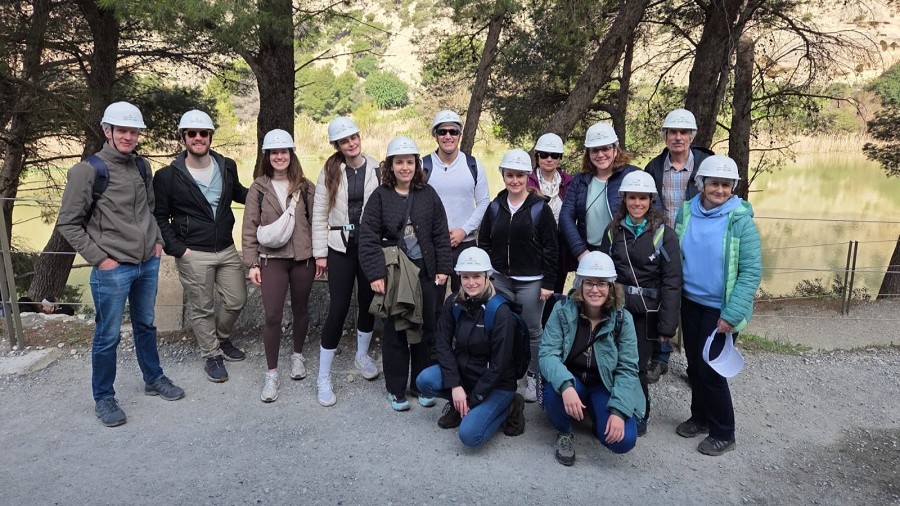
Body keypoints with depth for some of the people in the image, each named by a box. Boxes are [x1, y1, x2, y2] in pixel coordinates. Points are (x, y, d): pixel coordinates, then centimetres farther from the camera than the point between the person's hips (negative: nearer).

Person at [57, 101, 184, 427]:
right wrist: (99, 258, -12)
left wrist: (157, 241, 10)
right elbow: (68, 223, -8)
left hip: (148, 264, 6)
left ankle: (154, 379, 36)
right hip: (113, 270, -6)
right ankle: (103, 398, 21)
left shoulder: (141, 166, 7)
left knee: (146, 325, 20)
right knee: (108, 336, 5)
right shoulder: (88, 170, -11)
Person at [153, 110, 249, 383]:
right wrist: (177, 249, -12)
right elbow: (159, 217, -3)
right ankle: (212, 355, 26)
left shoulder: (227, 166, 2)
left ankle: (222, 338, 39)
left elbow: (239, 193, 22)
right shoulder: (168, 176, -8)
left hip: (227, 250, 4)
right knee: (202, 309, 7)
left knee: (236, 301, 11)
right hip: (193, 255, -4)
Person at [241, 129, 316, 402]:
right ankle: (272, 374, 8)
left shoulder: (305, 187, 3)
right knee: (272, 316, -5)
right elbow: (249, 228, 1)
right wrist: (252, 263, -4)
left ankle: (298, 355, 37)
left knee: (300, 309, 14)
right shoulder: (258, 188, 1)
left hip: (303, 257, 1)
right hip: (271, 259, -1)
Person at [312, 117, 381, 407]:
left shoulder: (376, 169, -1)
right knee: (338, 308, -3)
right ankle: (323, 377, 10)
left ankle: (362, 355, 39)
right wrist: (320, 253, -3)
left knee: (368, 302, 13)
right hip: (341, 247, -1)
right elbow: (319, 214, 1)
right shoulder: (330, 172, 0)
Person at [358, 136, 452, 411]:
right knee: (394, 331, 6)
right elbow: (368, 239, -6)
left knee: (425, 329, 10)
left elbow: (441, 234, 5)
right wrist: (375, 274, -13)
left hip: (424, 272, 2)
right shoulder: (380, 196, -3)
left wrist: (443, 268, 1)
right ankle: (396, 389, 20)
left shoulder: (428, 194, 4)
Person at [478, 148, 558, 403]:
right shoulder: (495, 207, 5)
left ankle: (533, 377, 20)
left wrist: (548, 283, -8)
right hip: (500, 280, 4)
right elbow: (484, 243, 11)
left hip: (531, 282, -3)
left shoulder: (540, 208, -6)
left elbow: (550, 248, -6)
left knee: (532, 331, 6)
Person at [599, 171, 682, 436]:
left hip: (646, 312, -3)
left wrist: (667, 324, -10)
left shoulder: (664, 234, -5)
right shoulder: (613, 231, 6)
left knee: (637, 365, 1)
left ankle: (639, 415, 25)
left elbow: (672, 282, -8)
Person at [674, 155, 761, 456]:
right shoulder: (686, 212, -1)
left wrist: (732, 314, -19)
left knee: (710, 368, -1)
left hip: (720, 309, -5)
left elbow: (752, 271, -15)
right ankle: (700, 417, 36)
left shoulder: (741, 221, -15)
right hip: (690, 303, 5)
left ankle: (723, 433, 19)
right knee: (694, 364, 15)